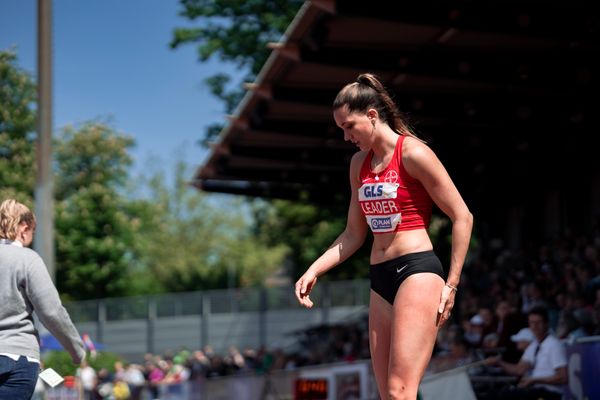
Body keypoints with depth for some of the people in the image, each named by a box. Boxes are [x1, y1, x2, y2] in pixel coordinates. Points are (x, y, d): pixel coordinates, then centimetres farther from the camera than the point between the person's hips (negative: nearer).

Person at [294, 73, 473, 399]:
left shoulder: (412, 153, -8)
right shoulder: (360, 163, 15)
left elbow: (462, 217, -6)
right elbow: (354, 234, 22)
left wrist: (451, 284, -8)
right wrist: (313, 271, 9)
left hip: (417, 271, -8)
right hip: (380, 278, 8)